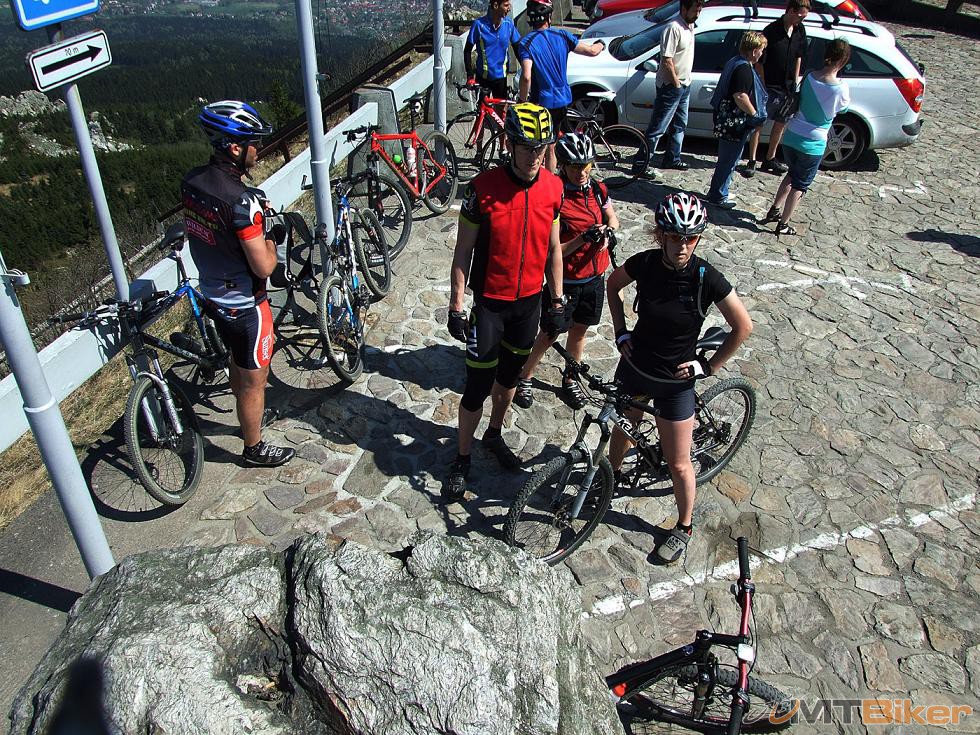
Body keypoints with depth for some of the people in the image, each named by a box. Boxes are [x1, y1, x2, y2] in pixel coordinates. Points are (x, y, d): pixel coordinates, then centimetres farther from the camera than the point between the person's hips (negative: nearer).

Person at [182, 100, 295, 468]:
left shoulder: (192, 181, -4)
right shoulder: (241, 201, -30)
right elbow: (263, 267, -28)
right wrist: (270, 241, -6)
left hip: (213, 295, 8)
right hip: (244, 304, -8)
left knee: (238, 364, 29)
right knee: (254, 379, 11)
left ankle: (248, 417, 51)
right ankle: (254, 448, 30)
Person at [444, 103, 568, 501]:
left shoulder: (553, 187, -5)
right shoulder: (484, 188, -18)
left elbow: (553, 247, 6)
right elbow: (463, 251, -11)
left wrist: (557, 299, 7)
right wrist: (456, 306, -11)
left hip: (530, 300, 4)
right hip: (489, 302, -4)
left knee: (510, 374, 20)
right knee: (478, 386, 2)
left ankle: (494, 434, 44)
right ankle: (462, 459, 22)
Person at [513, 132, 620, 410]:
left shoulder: (598, 190, -3)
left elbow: (613, 219, 16)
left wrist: (609, 232, -7)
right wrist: (583, 238, -33)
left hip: (594, 277, 5)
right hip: (566, 280, -5)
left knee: (579, 331, 19)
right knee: (549, 333, 7)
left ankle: (570, 380, 37)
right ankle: (524, 378, 28)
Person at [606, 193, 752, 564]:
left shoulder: (706, 278, -22)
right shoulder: (645, 263, -14)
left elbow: (743, 326, -9)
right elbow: (612, 286, 8)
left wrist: (709, 366, -7)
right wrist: (621, 332, 2)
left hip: (675, 381, -3)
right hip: (635, 368, 3)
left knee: (678, 463, 8)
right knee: (622, 429, 25)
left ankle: (684, 527, 33)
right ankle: (611, 475, 57)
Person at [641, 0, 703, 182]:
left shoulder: (690, 26, 9)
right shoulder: (674, 28, -19)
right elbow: (667, 61, -23)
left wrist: (685, 82, 14)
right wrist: (676, 84, -17)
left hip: (685, 85, 10)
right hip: (671, 86, -10)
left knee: (680, 124, 18)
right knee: (657, 128, -7)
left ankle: (672, 159, 31)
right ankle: (643, 164, -4)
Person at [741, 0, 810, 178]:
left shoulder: (800, 30, 3)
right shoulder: (771, 31, -16)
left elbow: (799, 57, 14)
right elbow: (759, 62, -14)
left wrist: (795, 82, 9)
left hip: (787, 87, 7)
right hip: (769, 87, -7)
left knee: (780, 123, 13)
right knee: (758, 124, -2)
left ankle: (770, 160, 26)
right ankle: (752, 162, 7)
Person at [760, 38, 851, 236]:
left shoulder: (809, 77, -6)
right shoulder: (841, 88, -18)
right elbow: (842, 109, 2)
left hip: (791, 136, 4)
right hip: (813, 144, -4)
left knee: (793, 173, 28)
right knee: (800, 185, 12)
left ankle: (774, 210, 30)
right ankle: (783, 225, 18)